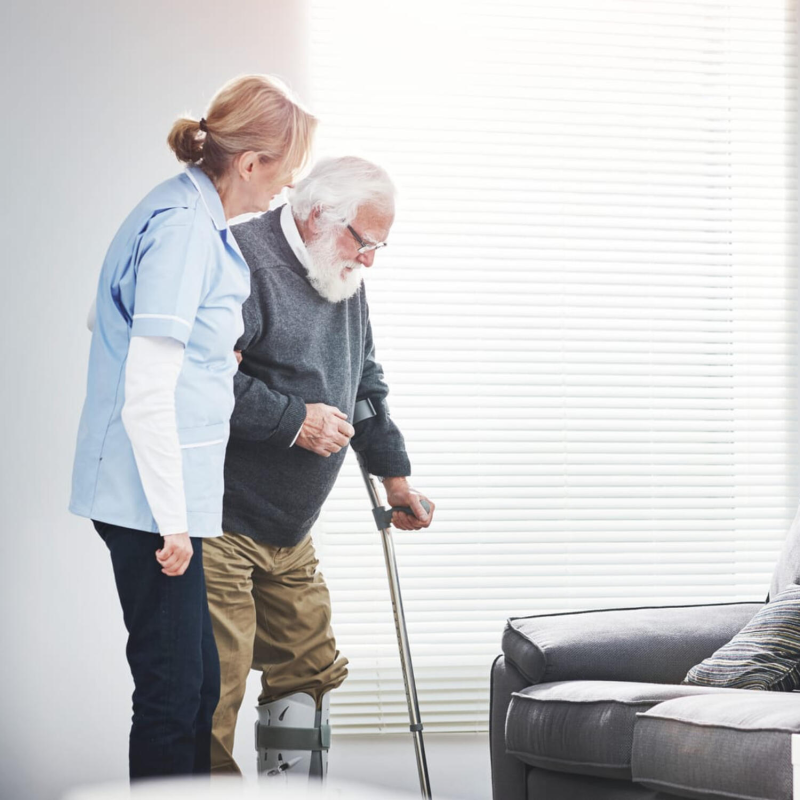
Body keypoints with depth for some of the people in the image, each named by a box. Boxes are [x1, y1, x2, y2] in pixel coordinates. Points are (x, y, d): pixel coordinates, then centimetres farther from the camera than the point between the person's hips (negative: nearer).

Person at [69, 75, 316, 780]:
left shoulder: (195, 216, 13)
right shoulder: (183, 228, -18)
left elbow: (104, 320, 26)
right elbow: (146, 395, -20)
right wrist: (172, 521, -17)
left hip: (166, 491, 10)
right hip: (152, 494, -10)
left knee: (198, 686, 15)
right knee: (174, 691, -3)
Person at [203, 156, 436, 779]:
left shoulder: (345, 282, 15)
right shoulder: (246, 259, -16)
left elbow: (365, 386, 29)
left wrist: (395, 475, 34)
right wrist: (296, 420, -19)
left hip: (289, 530, 9)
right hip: (218, 521, -9)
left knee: (310, 668, 13)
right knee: (216, 687, -9)